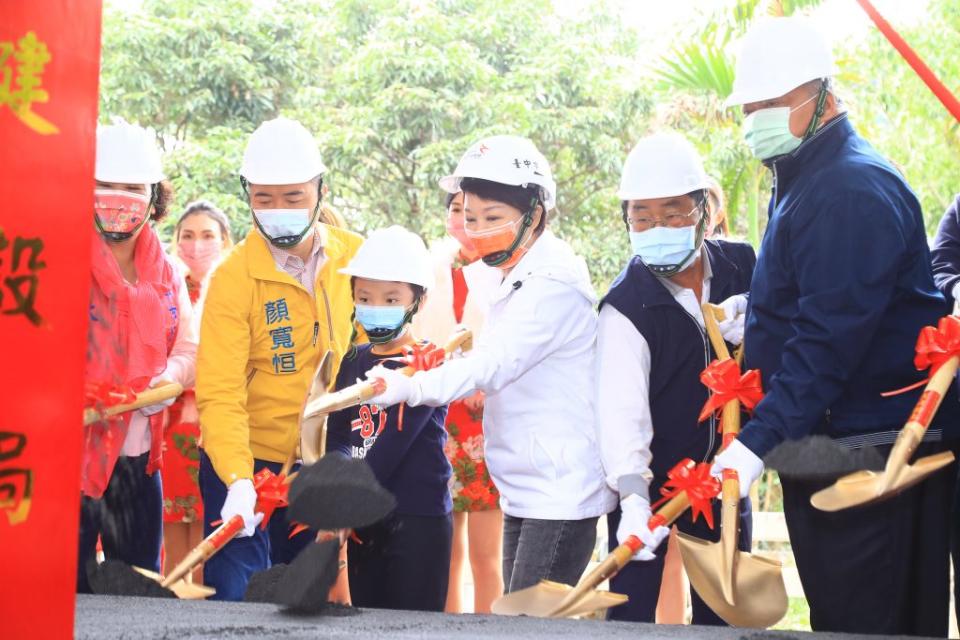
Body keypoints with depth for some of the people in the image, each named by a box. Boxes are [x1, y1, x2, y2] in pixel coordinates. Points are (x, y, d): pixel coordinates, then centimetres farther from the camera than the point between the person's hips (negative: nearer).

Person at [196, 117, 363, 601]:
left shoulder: (353, 257, -3)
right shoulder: (233, 278, -16)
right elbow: (219, 394, -21)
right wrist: (238, 481, -33)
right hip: (246, 467, -4)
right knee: (236, 601, -9)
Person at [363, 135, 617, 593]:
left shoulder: (554, 282, -16)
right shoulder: (517, 279, 15)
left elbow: (494, 364, -27)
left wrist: (409, 388, -37)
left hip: (560, 495, -10)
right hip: (523, 494, 10)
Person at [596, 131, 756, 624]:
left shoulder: (742, 269, -5)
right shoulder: (626, 305, -17)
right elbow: (621, 406, -28)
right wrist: (633, 496, -42)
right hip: (647, 479, -3)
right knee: (632, 616, -4)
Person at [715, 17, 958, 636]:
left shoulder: (852, 187, -16)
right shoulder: (802, 183, 18)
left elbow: (830, 335, -24)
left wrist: (758, 442, -28)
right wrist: (752, 319, 9)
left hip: (874, 455, -11)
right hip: (819, 443, 11)